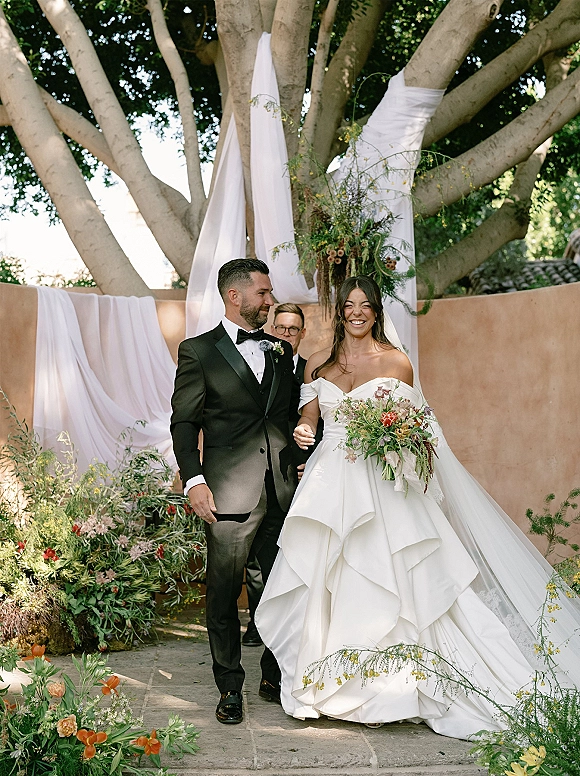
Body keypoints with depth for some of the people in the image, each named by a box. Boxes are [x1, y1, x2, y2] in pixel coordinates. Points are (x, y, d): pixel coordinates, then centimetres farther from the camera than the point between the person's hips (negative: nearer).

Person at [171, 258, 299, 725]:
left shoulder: (281, 352, 15)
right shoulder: (199, 351, 1)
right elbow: (184, 423, -3)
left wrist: (303, 470, 9)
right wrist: (194, 480, -13)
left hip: (283, 492, 4)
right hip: (229, 493, -4)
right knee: (225, 593, 5)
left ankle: (275, 678, 26)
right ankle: (230, 688, 19)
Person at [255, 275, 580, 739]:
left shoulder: (396, 363, 2)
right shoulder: (319, 364, 11)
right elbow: (308, 420, 15)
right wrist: (302, 432, -7)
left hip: (382, 486, -3)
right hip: (331, 486, 3)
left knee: (386, 578, -6)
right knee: (327, 582, 1)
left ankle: (392, 685, 8)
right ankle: (331, 682, 14)